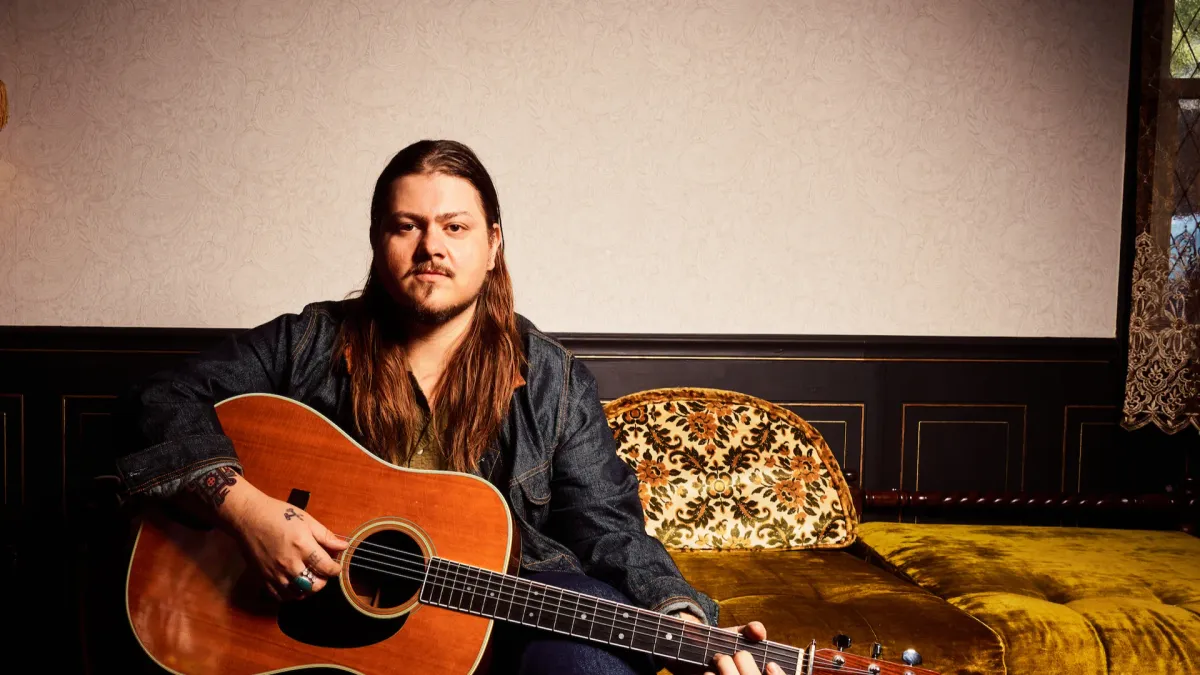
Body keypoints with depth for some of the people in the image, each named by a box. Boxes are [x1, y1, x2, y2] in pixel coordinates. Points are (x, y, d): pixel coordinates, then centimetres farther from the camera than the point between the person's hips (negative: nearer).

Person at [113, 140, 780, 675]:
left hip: (504, 605, 1)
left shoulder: (555, 383, 4)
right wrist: (246, 507, -16)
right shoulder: (311, 345, 5)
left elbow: (608, 528, 0)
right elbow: (169, 398, 1)